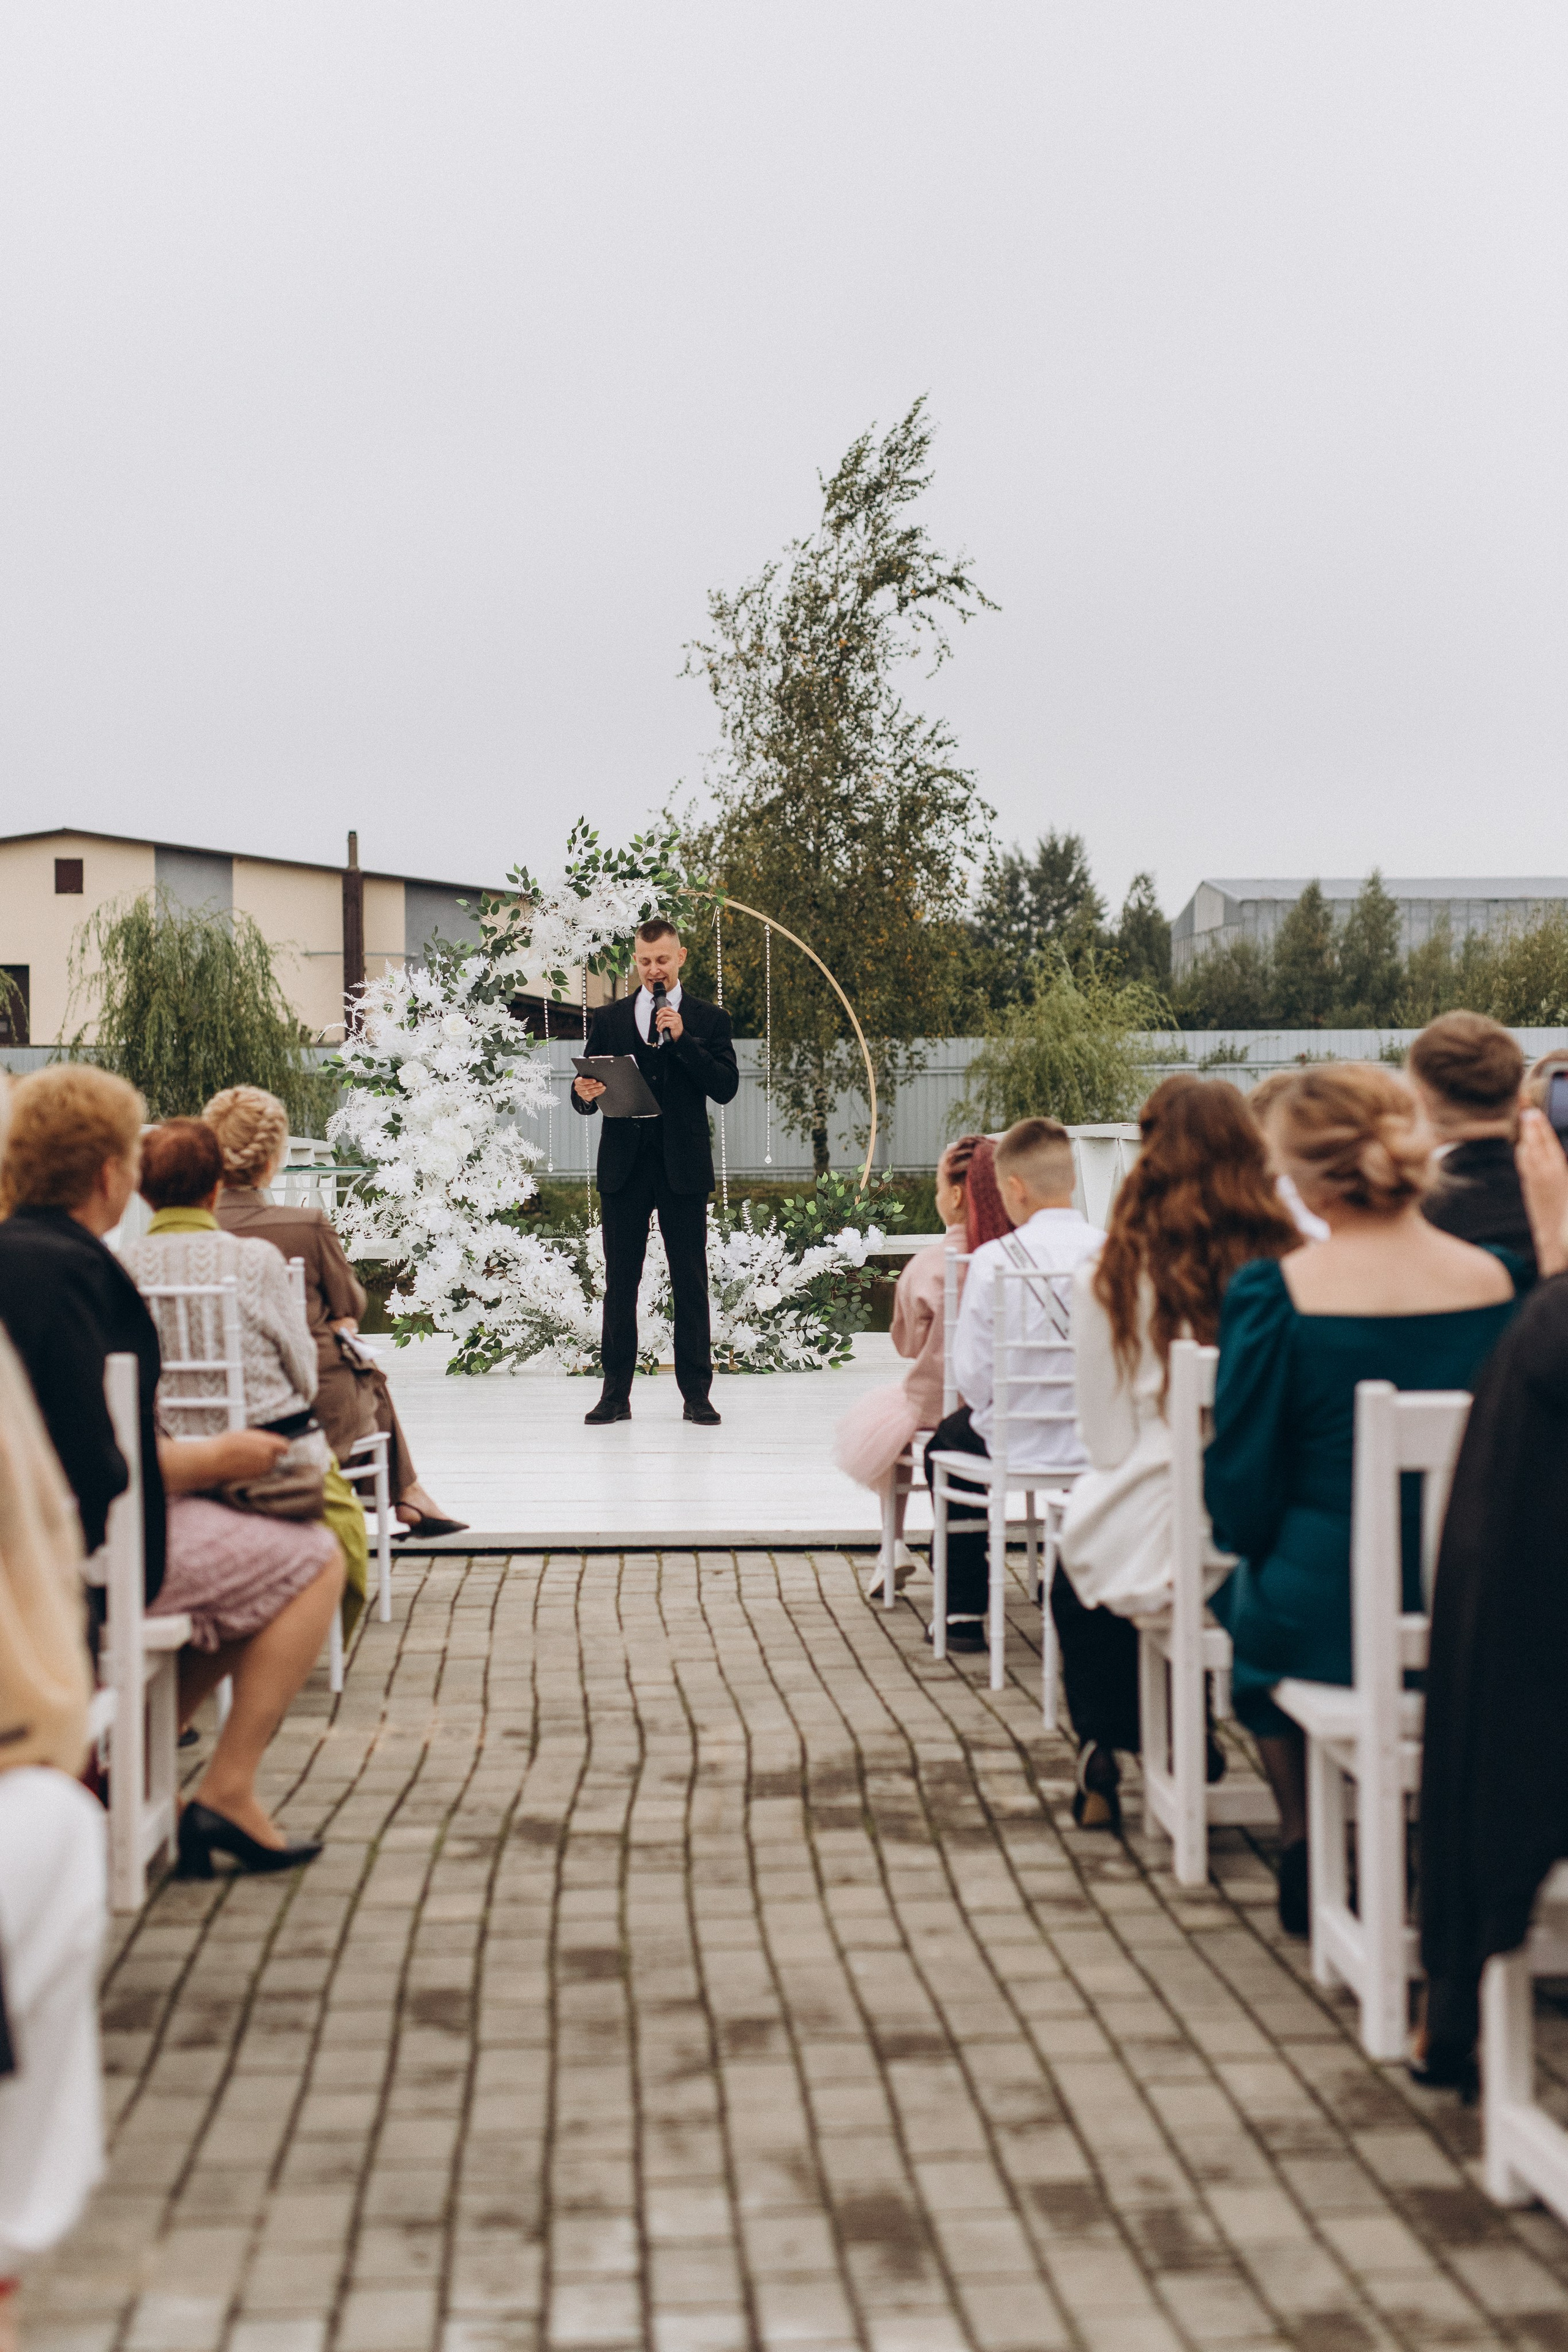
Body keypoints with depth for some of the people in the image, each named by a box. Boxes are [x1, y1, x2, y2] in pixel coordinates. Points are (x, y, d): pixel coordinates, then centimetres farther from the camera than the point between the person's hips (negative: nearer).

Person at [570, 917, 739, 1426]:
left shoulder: (709, 1020, 6)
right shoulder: (609, 1019, 11)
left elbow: (725, 1087, -5)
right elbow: (585, 1095, 9)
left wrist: (682, 1038, -14)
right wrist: (585, 1095, -15)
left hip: (683, 1169, -1)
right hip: (624, 1169, 2)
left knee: (690, 1283, 1)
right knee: (620, 1283, 4)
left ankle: (696, 1394, 6)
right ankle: (616, 1394, 9)